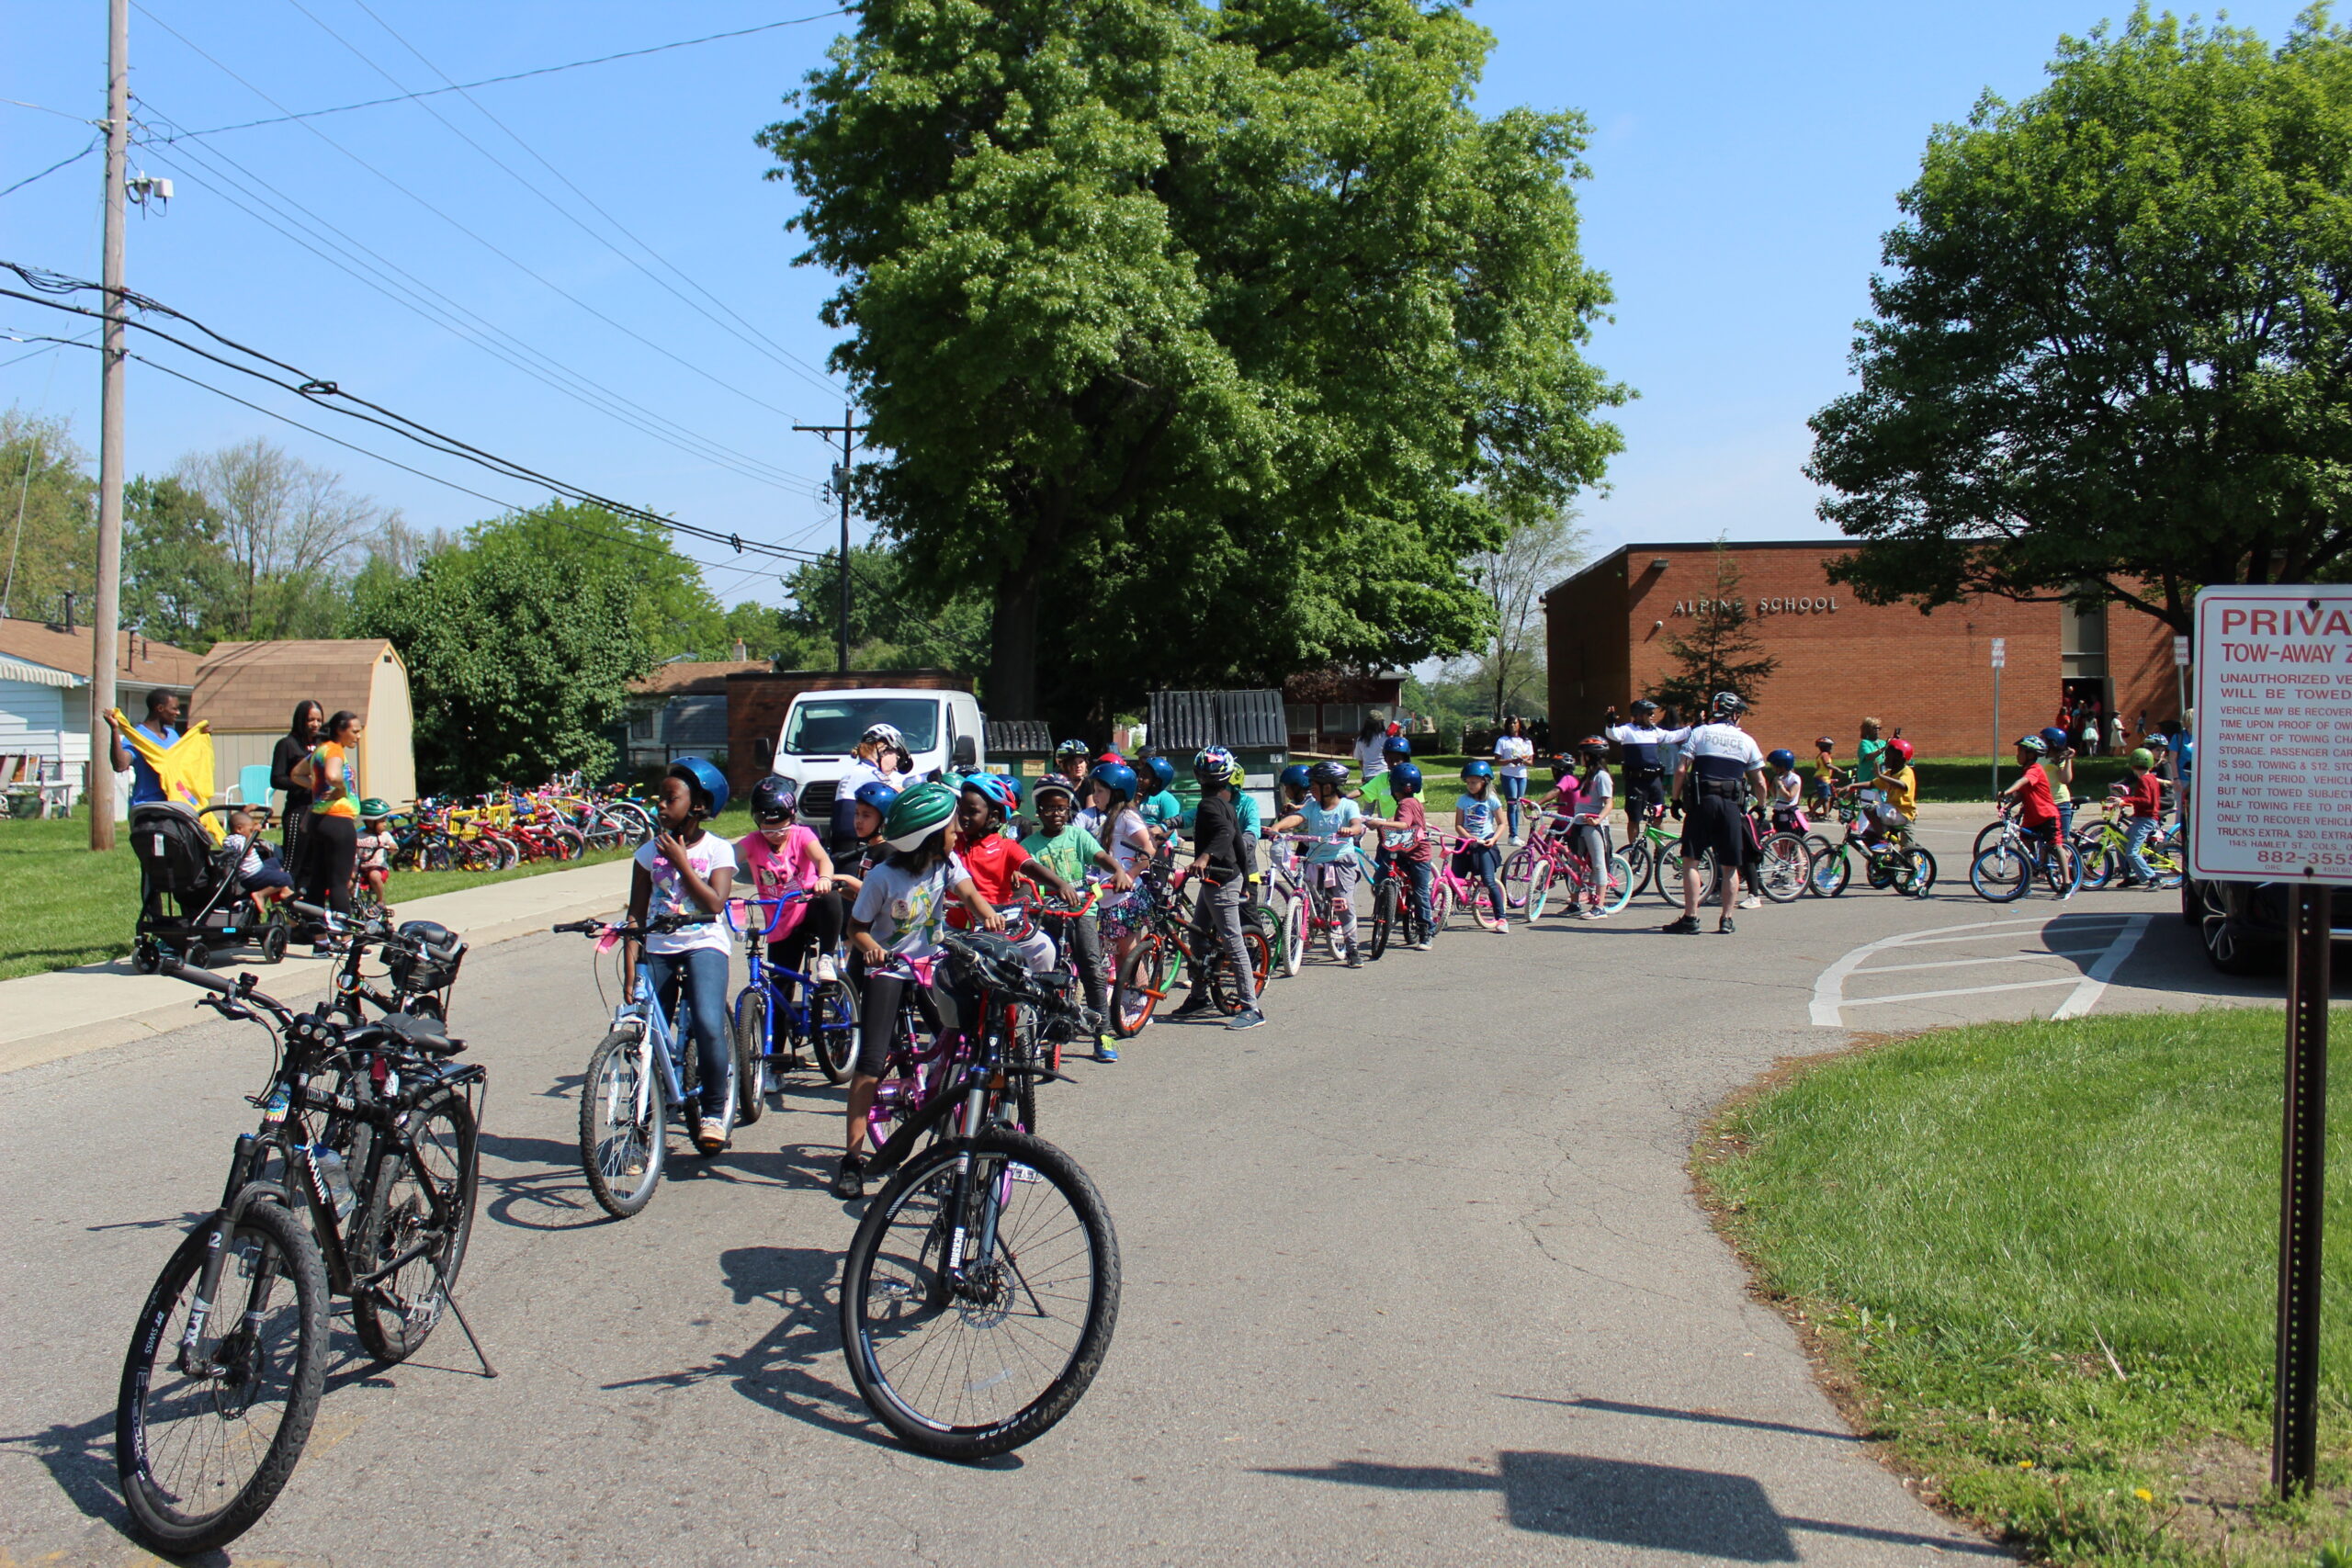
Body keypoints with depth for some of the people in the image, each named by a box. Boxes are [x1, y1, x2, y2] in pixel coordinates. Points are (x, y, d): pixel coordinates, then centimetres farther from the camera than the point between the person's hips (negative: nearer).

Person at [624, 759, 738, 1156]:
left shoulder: (717, 850, 0)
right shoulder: (650, 850, 7)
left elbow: (715, 904, -12)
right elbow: (636, 911, 6)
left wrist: (680, 861, -12)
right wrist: (630, 961, -4)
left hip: (704, 945, -3)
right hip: (657, 948, 3)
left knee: (709, 1026, -23)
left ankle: (713, 1112, -6)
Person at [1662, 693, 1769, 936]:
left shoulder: (1699, 733, 5)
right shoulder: (1746, 740, 9)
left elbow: (1681, 770, -3)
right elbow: (1759, 782, 10)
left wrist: (1676, 799, 6)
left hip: (1701, 802, -1)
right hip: (1732, 806, 1)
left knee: (1691, 861, 0)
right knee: (1730, 867, 8)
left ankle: (1691, 918, -6)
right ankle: (1726, 920, 8)